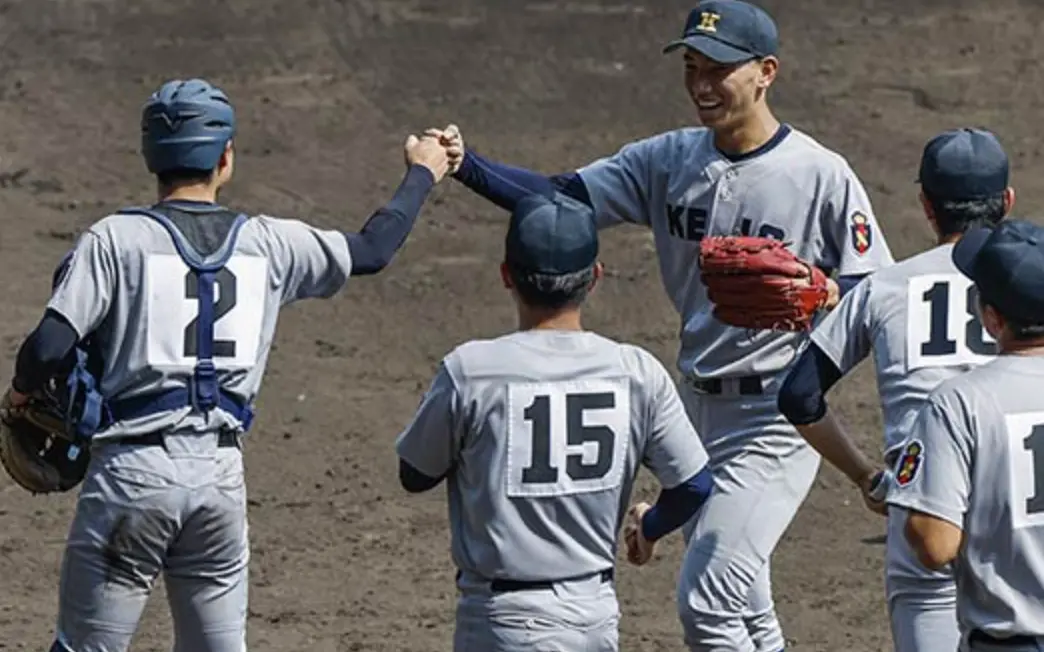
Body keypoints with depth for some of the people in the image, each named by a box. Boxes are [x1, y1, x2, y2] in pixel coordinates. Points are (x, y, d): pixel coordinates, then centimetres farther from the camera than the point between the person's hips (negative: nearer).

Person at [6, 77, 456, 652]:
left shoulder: (114, 239, -5)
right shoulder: (268, 244, 5)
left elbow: (50, 347, -14)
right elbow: (372, 250, 20)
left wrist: (20, 390, 9)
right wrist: (421, 174, 37)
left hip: (132, 473, -3)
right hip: (221, 475, 4)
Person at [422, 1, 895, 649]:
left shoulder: (822, 175, -13)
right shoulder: (669, 160, 3)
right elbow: (559, 198, -3)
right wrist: (465, 164, -18)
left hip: (777, 418, -7)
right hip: (698, 406, 7)